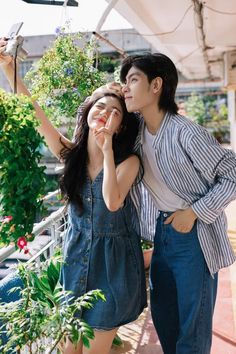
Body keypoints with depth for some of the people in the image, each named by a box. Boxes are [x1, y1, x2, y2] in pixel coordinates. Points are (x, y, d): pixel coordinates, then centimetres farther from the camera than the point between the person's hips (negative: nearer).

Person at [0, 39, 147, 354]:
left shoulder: (128, 160, -11)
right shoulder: (71, 153, -2)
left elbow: (113, 202, -28)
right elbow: (34, 113, -10)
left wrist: (107, 150, -26)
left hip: (113, 260, -3)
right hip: (77, 256, 4)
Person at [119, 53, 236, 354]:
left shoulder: (185, 133, -21)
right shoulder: (136, 129, -2)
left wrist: (193, 212, -17)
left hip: (193, 235, -6)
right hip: (160, 232, 7)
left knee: (192, 327, 3)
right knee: (163, 318, 17)